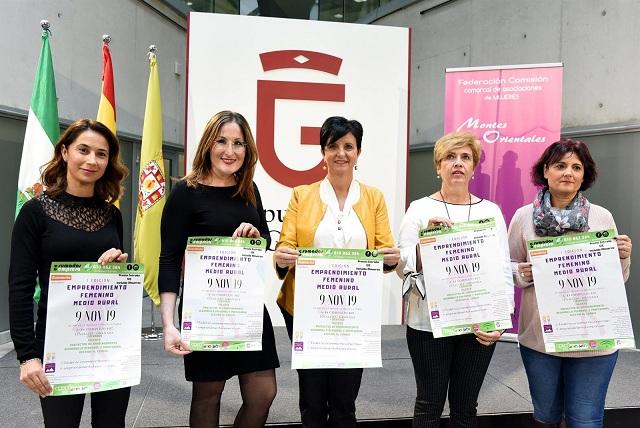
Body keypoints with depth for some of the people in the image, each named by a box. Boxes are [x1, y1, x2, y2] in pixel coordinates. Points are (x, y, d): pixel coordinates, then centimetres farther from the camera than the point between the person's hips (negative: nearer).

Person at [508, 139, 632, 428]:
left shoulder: (602, 217, -1)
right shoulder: (524, 216, -2)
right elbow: (509, 267, 7)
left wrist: (623, 258, -13)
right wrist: (522, 273, -14)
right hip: (539, 336, 1)